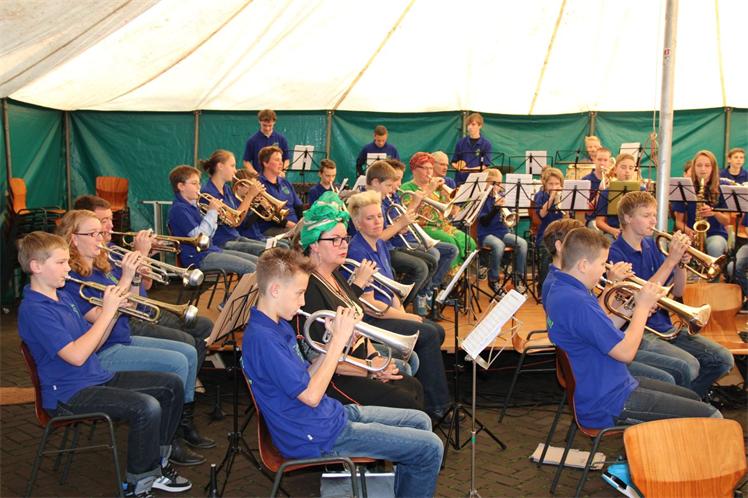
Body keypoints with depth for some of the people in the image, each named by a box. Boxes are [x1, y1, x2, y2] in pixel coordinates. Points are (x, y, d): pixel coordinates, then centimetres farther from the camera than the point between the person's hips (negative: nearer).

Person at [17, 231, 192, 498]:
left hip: (97, 377, 10)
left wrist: (114, 311, -1)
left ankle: (156, 465, 14)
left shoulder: (63, 297, 12)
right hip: (69, 393, -10)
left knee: (172, 385, 6)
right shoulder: (33, 310, -18)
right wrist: (106, 312, -20)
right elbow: (76, 356, -26)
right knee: (146, 407, -29)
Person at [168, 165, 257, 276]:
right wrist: (211, 212, -13)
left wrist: (214, 213, 4)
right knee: (249, 268, -22)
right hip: (198, 257, -10)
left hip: (211, 250, 10)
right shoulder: (178, 208, -12)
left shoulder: (192, 206, 17)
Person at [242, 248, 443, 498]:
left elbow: (305, 379, 10)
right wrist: (339, 340, -20)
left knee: (419, 421, 19)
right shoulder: (261, 338, -24)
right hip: (320, 436, -10)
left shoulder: (279, 325, 8)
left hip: (332, 413, 10)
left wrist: (335, 341, -4)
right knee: (430, 448, -8)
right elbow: (311, 395, -26)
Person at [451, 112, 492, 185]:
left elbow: (485, 166, -4)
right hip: (460, 181, 2)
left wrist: (469, 169, -17)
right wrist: (458, 166, -10)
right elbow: (453, 162, 13)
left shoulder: (486, 144, 0)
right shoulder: (461, 143, 8)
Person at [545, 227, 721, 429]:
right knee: (710, 417, -9)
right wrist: (642, 307, -11)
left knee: (692, 398, 21)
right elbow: (626, 352, -24)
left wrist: (632, 310, 3)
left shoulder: (560, 290, 6)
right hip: (609, 405, -11)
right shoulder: (575, 303, -27)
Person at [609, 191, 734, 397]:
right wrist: (671, 260, -20)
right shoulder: (615, 253, -12)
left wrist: (682, 264, -6)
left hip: (665, 327, 8)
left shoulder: (650, 245, 12)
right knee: (689, 366, -28)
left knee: (723, 359, -3)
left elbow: (677, 292, 13)